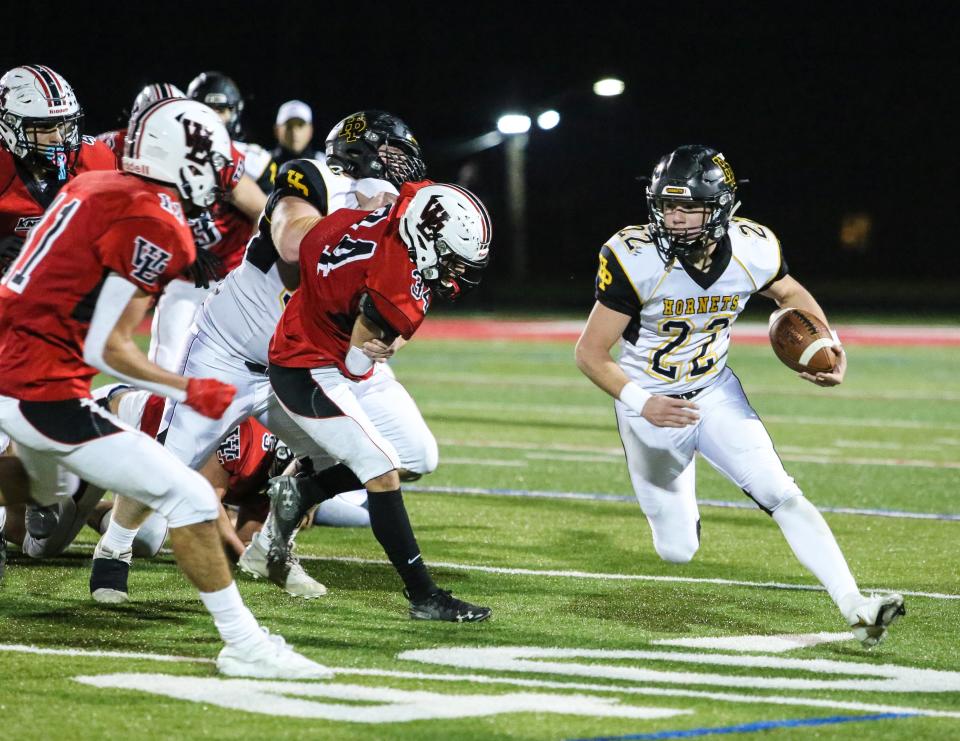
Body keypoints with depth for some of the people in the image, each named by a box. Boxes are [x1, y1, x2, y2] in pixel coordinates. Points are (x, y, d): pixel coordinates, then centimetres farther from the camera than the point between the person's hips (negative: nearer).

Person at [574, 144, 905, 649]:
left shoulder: (752, 251, -17)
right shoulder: (637, 261, -28)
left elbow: (789, 293, 8)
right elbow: (590, 352, -21)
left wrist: (828, 343, -10)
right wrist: (640, 402, -37)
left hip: (716, 394, 2)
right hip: (650, 404, -2)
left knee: (782, 496, -15)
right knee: (678, 552, 6)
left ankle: (855, 607, -16)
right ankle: (678, 509, 43)